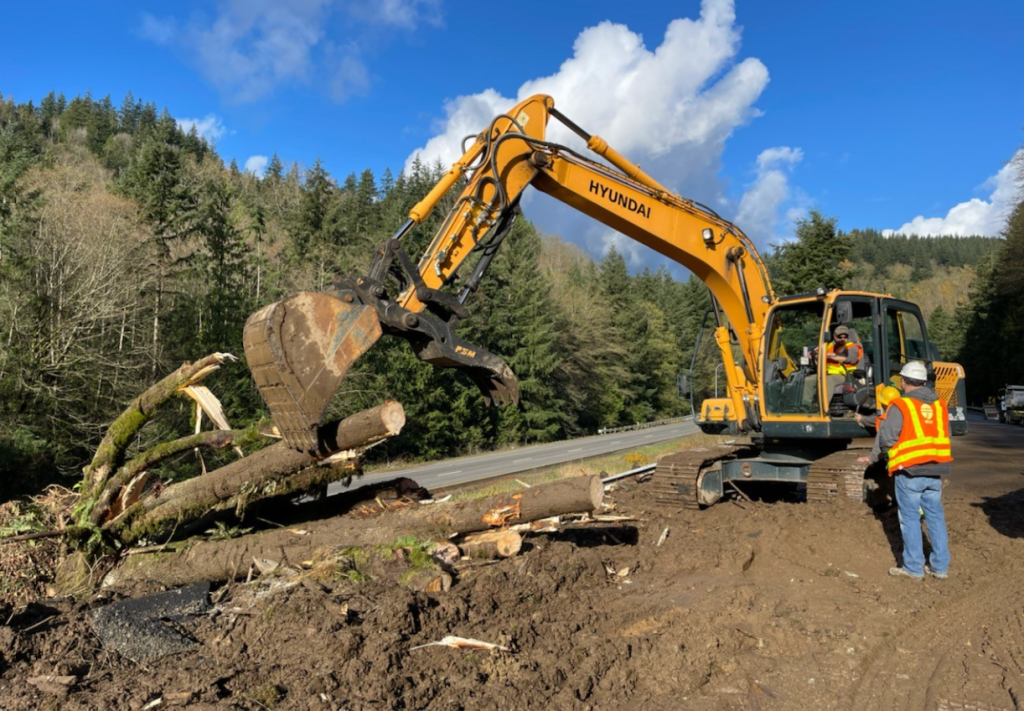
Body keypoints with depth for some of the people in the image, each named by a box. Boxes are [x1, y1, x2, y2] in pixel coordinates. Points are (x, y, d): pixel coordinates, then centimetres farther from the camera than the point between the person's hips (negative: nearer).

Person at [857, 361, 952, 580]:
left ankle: (913, 568, 8)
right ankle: (940, 567, 18)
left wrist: (872, 458, 8)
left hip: (909, 471, -6)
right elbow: (945, 436, 16)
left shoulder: (900, 406, -10)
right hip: (935, 471, 6)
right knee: (935, 517, 13)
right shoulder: (940, 405, 10)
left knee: (910, 518, 3)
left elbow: (885, 438, -10)